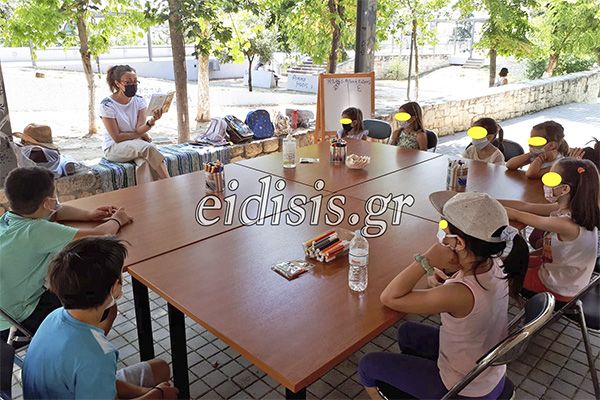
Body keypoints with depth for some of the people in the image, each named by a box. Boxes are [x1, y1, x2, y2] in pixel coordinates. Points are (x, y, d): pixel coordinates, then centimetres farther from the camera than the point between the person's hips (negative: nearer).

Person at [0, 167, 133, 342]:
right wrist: (116, 221, -10)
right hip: (18, 324, -9)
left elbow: (57, 212, 15)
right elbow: (99, 236, -31)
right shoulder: (36, 232, -30)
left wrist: (88, 214, 1)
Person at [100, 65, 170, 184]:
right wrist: (142, 134, -7)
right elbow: (117, 137, -13)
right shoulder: (107, 105, -11)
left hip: (137, 144, 4)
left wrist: (151, 121, -31)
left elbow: (140, 129, -11)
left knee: (145, 161, -33)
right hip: (114, 148, -4)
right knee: (148, 148, -32)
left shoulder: (139, 101, 2)